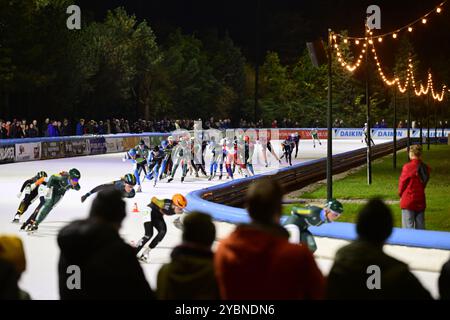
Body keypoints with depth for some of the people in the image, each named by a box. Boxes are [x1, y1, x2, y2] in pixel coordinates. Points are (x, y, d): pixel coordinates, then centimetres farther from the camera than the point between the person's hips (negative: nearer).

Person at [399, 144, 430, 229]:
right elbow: (424, 183, 6)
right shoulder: (426, 168, 2)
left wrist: (401, 194, 12)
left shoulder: (407, 167, -15)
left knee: (408, 228, -2)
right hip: (421, 201, 5)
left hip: (408, 201, -5)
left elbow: (402, 182, -5)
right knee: (420, 228, 11)